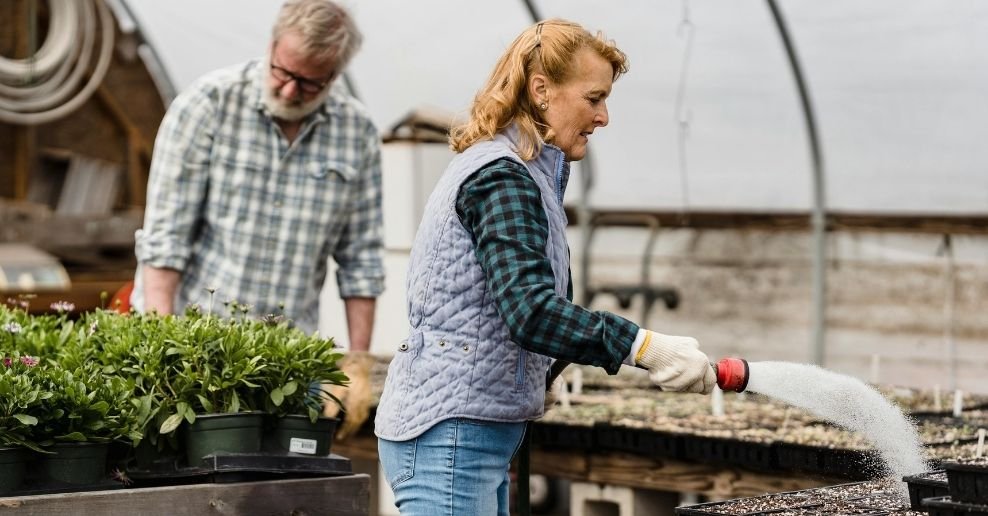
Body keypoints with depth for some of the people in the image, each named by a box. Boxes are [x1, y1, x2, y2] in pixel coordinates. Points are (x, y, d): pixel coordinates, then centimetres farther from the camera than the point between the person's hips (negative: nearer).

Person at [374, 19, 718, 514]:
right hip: (451, 431, -10)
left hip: (475, 432, 10)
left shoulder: (515, 171, 17)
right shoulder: (502, 177, -15)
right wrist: (646, 346, -31)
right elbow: (531, 312, -27)